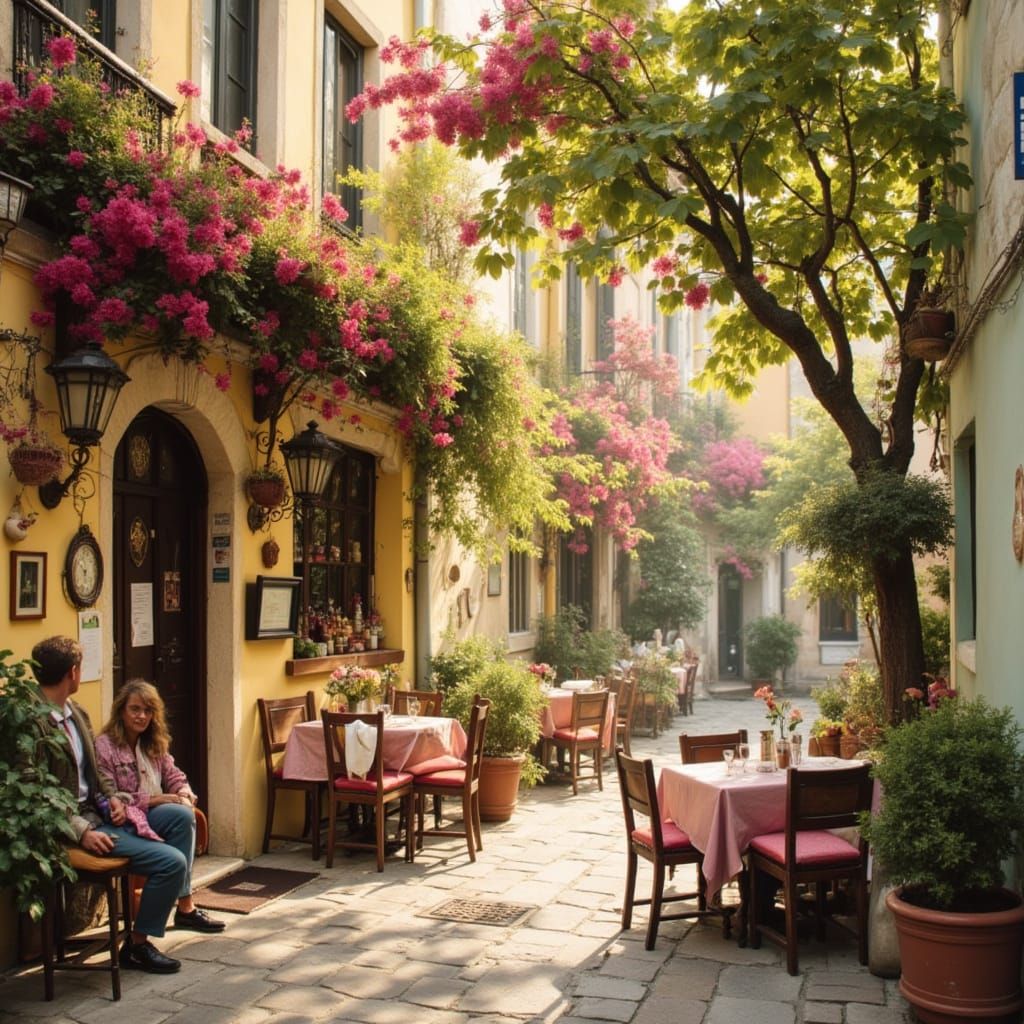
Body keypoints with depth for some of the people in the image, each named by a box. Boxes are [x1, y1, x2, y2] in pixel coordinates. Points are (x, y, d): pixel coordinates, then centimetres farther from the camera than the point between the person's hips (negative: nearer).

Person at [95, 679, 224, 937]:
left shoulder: (155, 744, 15)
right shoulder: (104, 746, -8)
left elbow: (174, 776, 18)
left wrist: (184, 793, -5)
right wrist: (152, 800, -15)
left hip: (156, 812, 6)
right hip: (124, 821, -6)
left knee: (185, 813, -28)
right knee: (182, 816, -29)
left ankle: (185, 906, -24)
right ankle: (185, 906, -21)